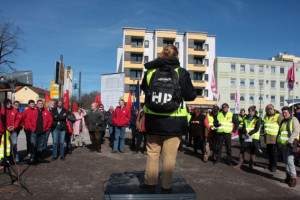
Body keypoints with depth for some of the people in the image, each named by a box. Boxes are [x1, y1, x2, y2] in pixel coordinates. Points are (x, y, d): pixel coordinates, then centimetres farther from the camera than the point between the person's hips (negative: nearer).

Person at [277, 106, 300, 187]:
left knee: (290, 161, -12)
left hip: (291, 144, -8)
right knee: (286, 161, 12)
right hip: (284, 144, 8)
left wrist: (290, 141, -24)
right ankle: (288, 177, 22)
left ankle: (293, 178, -3)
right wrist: (278, 140, 12)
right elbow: (280, 132, 24)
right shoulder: (283, 121, 17)